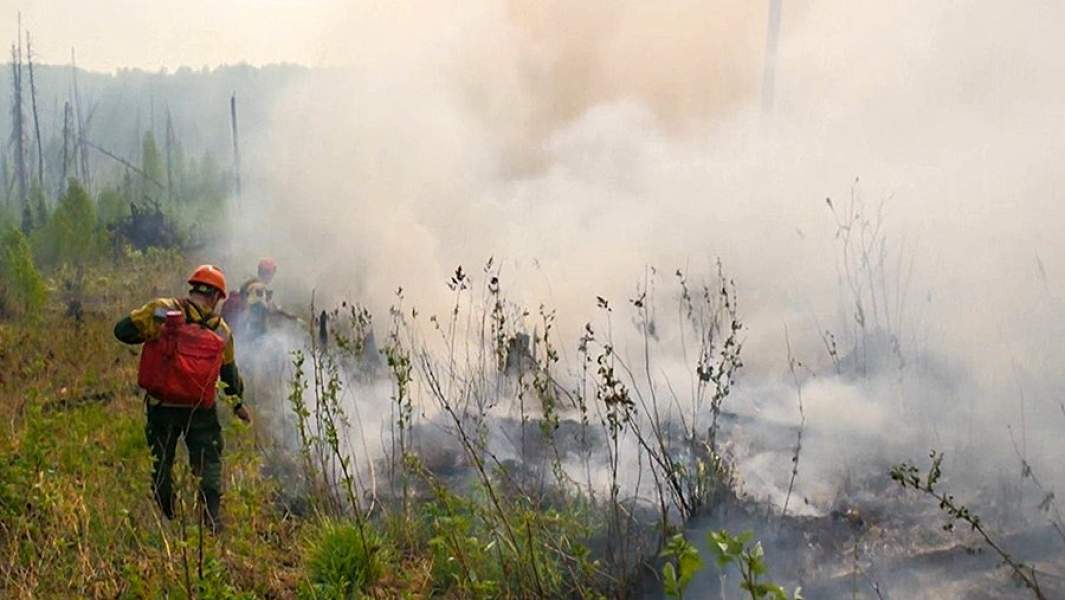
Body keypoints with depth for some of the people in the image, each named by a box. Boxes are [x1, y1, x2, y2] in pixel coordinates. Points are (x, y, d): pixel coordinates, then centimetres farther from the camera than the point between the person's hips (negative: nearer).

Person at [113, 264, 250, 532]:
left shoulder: (161, 311, -6)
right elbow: (230, 371, 14)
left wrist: (151, 336, 11)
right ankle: (213, 522, 2)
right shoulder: (221, 330, 2)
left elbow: (122, 331, -7)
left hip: (161, 407, 0)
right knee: (208, 465, 10)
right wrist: (238, 403, 29)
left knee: (160, 465, 15)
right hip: (200, 410, 0)